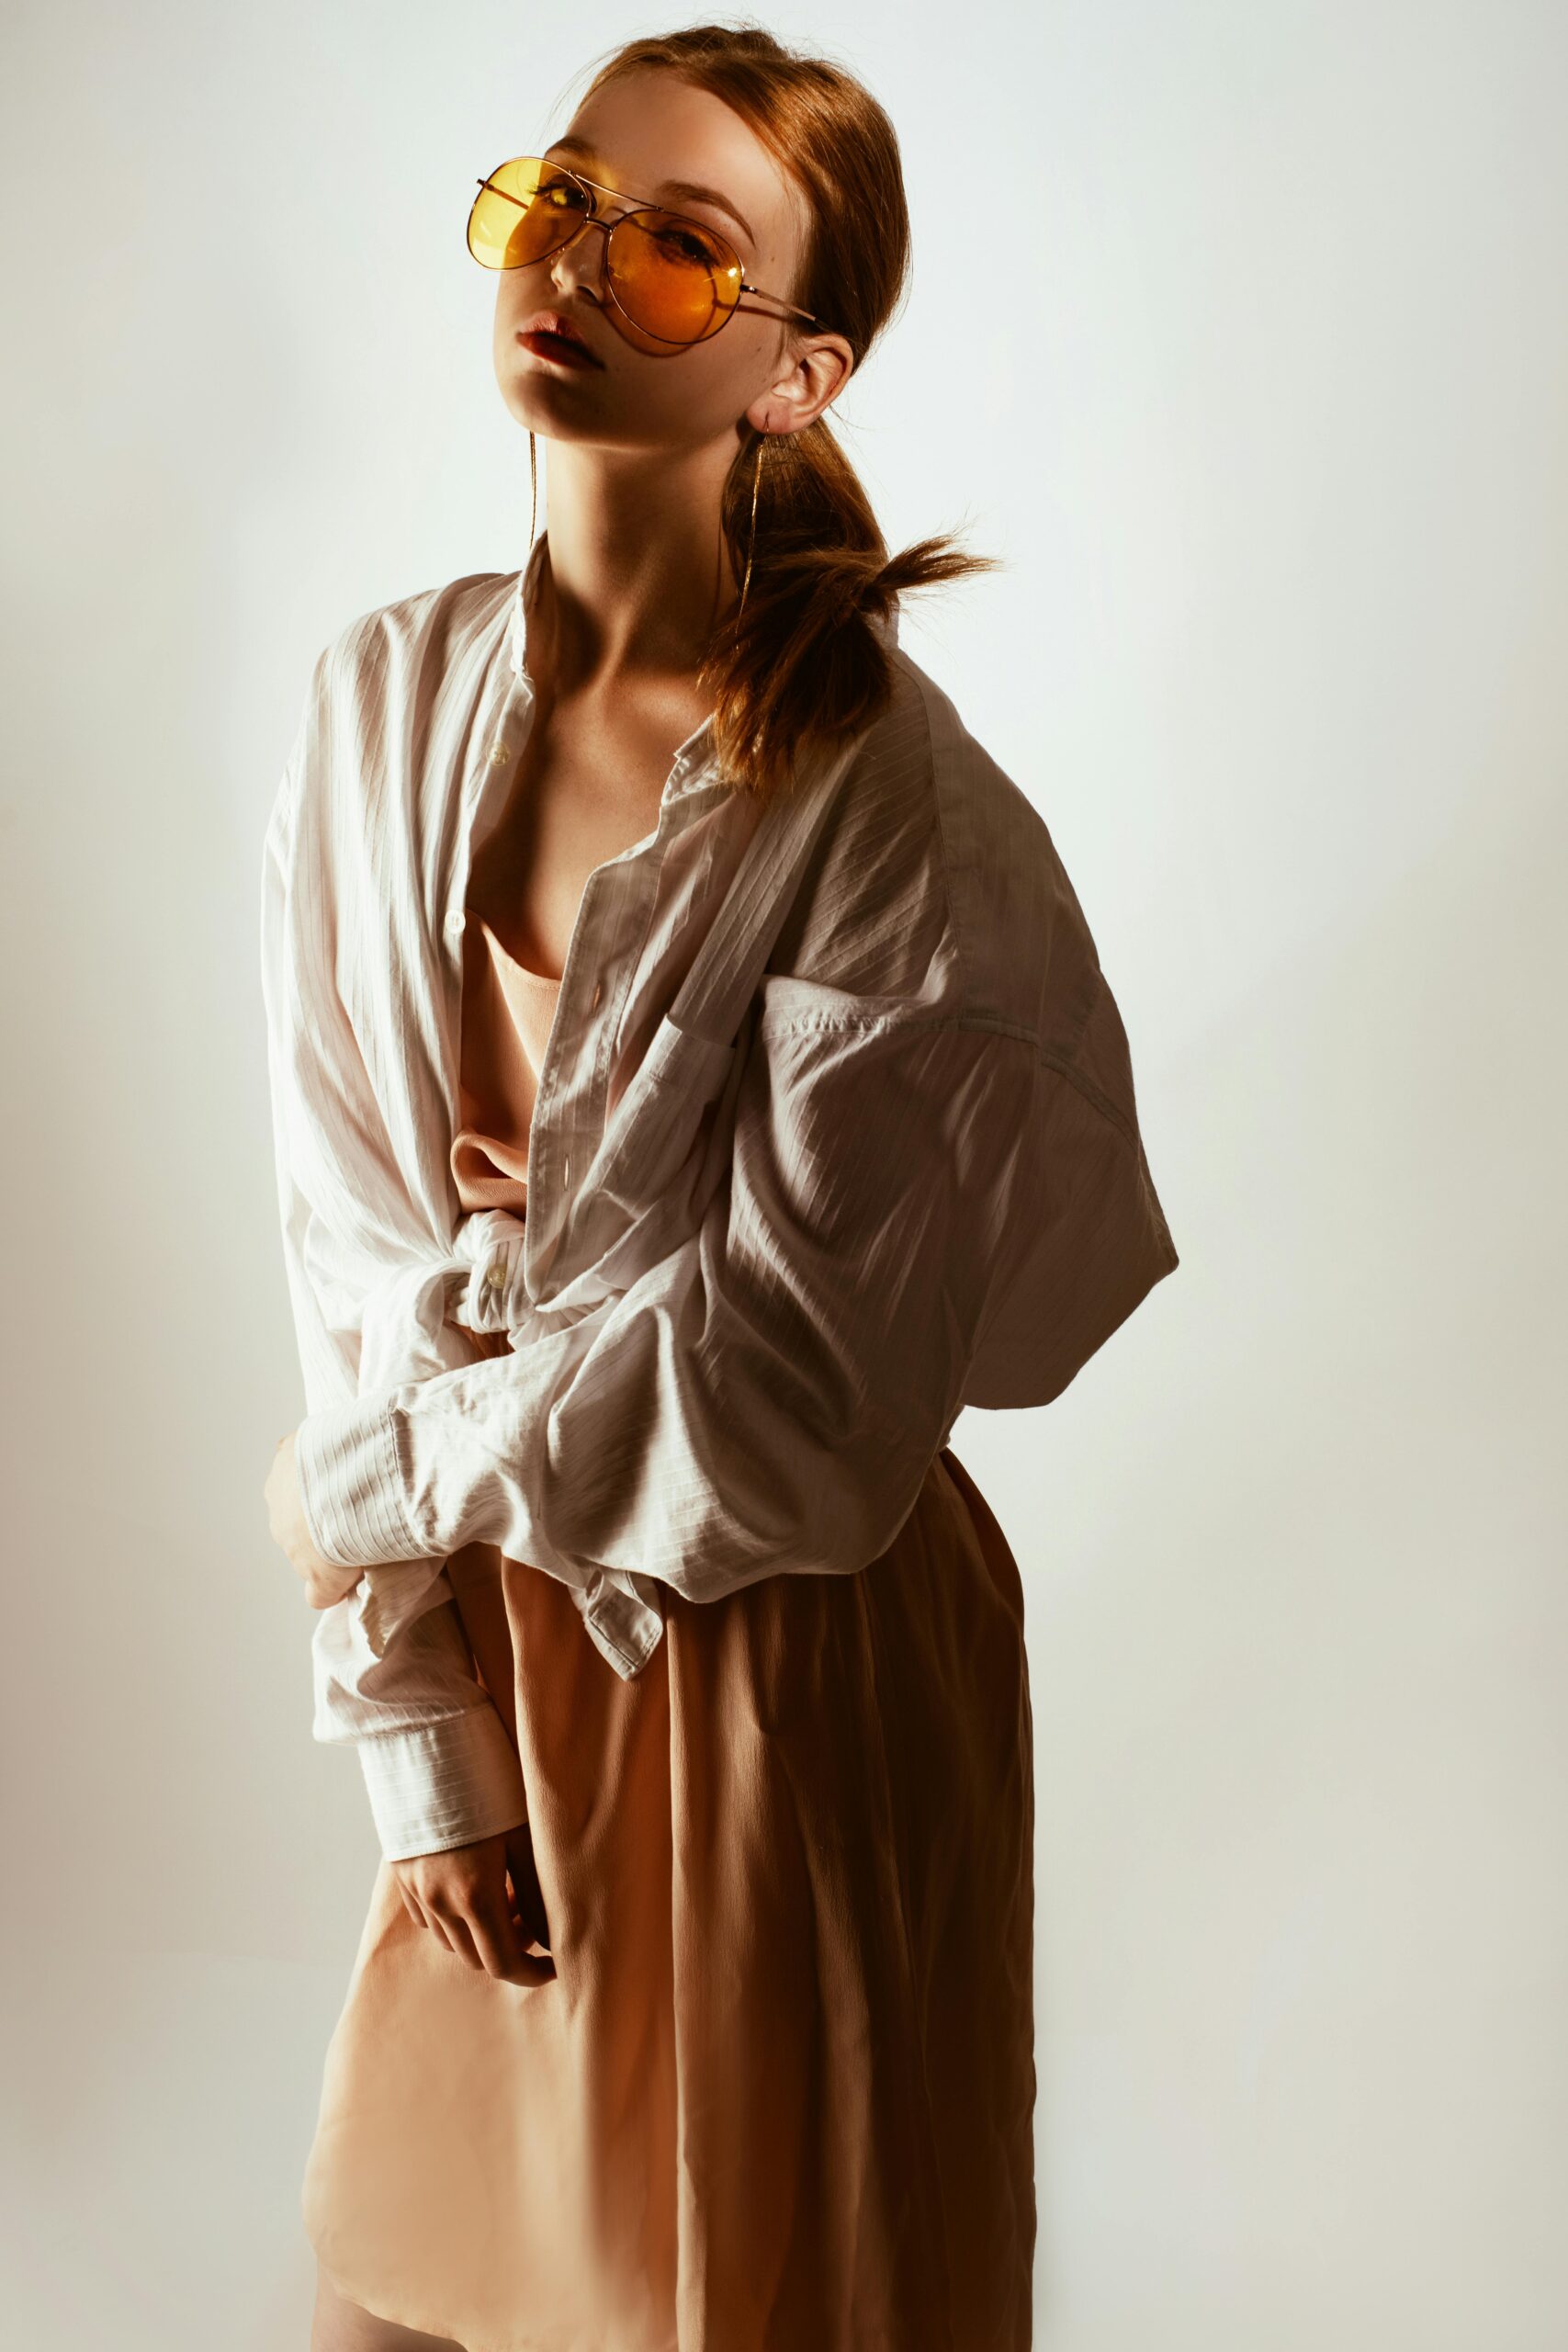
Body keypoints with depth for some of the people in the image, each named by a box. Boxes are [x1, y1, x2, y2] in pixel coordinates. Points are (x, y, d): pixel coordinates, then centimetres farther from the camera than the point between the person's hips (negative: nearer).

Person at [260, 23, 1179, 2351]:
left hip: (798, 1650, -5)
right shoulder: (387, 702, -3)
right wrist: (412, 1724, -1)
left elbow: (791, 1379, -18)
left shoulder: (887, 801, -19)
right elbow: (356, 1240, -1)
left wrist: (366, 1486, -7)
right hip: (499, 1623, 5)